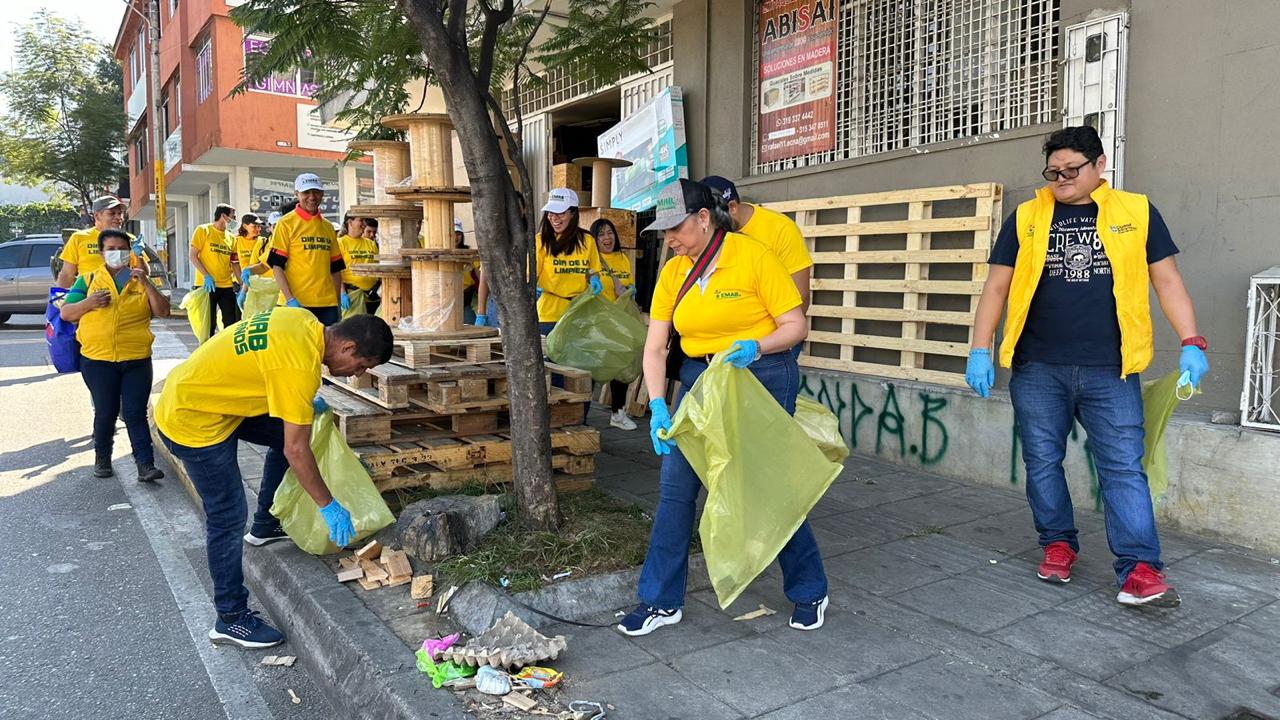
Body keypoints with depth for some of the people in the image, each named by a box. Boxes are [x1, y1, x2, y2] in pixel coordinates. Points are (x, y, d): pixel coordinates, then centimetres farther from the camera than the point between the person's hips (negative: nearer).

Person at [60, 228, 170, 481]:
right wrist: (88, 303, -14)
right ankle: (102, 459, 26)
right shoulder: (88, 280, 6)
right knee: (105, 412, 8)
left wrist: (146, 283, -11)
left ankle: (145, 464, -1)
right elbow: (65, 313, 5)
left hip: (137, 360, 0)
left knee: (136, 413, -1)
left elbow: (163, 312, -2)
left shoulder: (141, 281, 8)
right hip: (97, 359, 0)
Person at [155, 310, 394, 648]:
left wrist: (304, 404, 19)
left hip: (193, 390, 9)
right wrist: (328, 505, -13)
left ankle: (264, 527, 28)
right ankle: (230, 619, 10)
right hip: (192, 422, -9)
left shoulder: (305, 322, -5)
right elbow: (297, 451, -24)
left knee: (285, 433, 15)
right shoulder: (299, 367, -30)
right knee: (228, 517, -3)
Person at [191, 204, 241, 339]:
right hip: (207, 285, -4)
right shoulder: (203, 230, -1)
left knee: (231, 324, 4)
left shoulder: (231, 238, 12)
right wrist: (206, 276, -17)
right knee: (209, 325, -1)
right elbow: (193, 256, -5)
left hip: (226, 286, 5)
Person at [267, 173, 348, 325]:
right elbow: (277, 266, -7)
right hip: (297, 304, -5)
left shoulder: (328, 227, 16)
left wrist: (338, 301, 14)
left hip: (327, 303, 5)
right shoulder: (286, 224, -1)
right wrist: (290, 299, -16)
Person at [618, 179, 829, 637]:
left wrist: (755, 347, -30)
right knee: (674, 486, 0)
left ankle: (809, 591, 27)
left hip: (762, 378, -5)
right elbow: (654, 347, -2)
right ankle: (661, 602, 14)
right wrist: (657, 406, -16)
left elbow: (796, 325, -11)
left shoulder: (753, 257, -13)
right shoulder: (672, 272, 1)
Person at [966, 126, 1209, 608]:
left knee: (1123, 469, -3)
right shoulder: (1026, 218, 7)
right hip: (1038, 370, 1)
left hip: (1110, 371, -1)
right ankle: (1058, 545, 25)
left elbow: (1166, 281, 9)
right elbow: (996, 287, 7)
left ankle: (1139, 570, 0)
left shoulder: (1137, 212, 6)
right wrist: (980, 351, -1)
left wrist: (1191, 343, -1)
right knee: (1042, 463, 9)